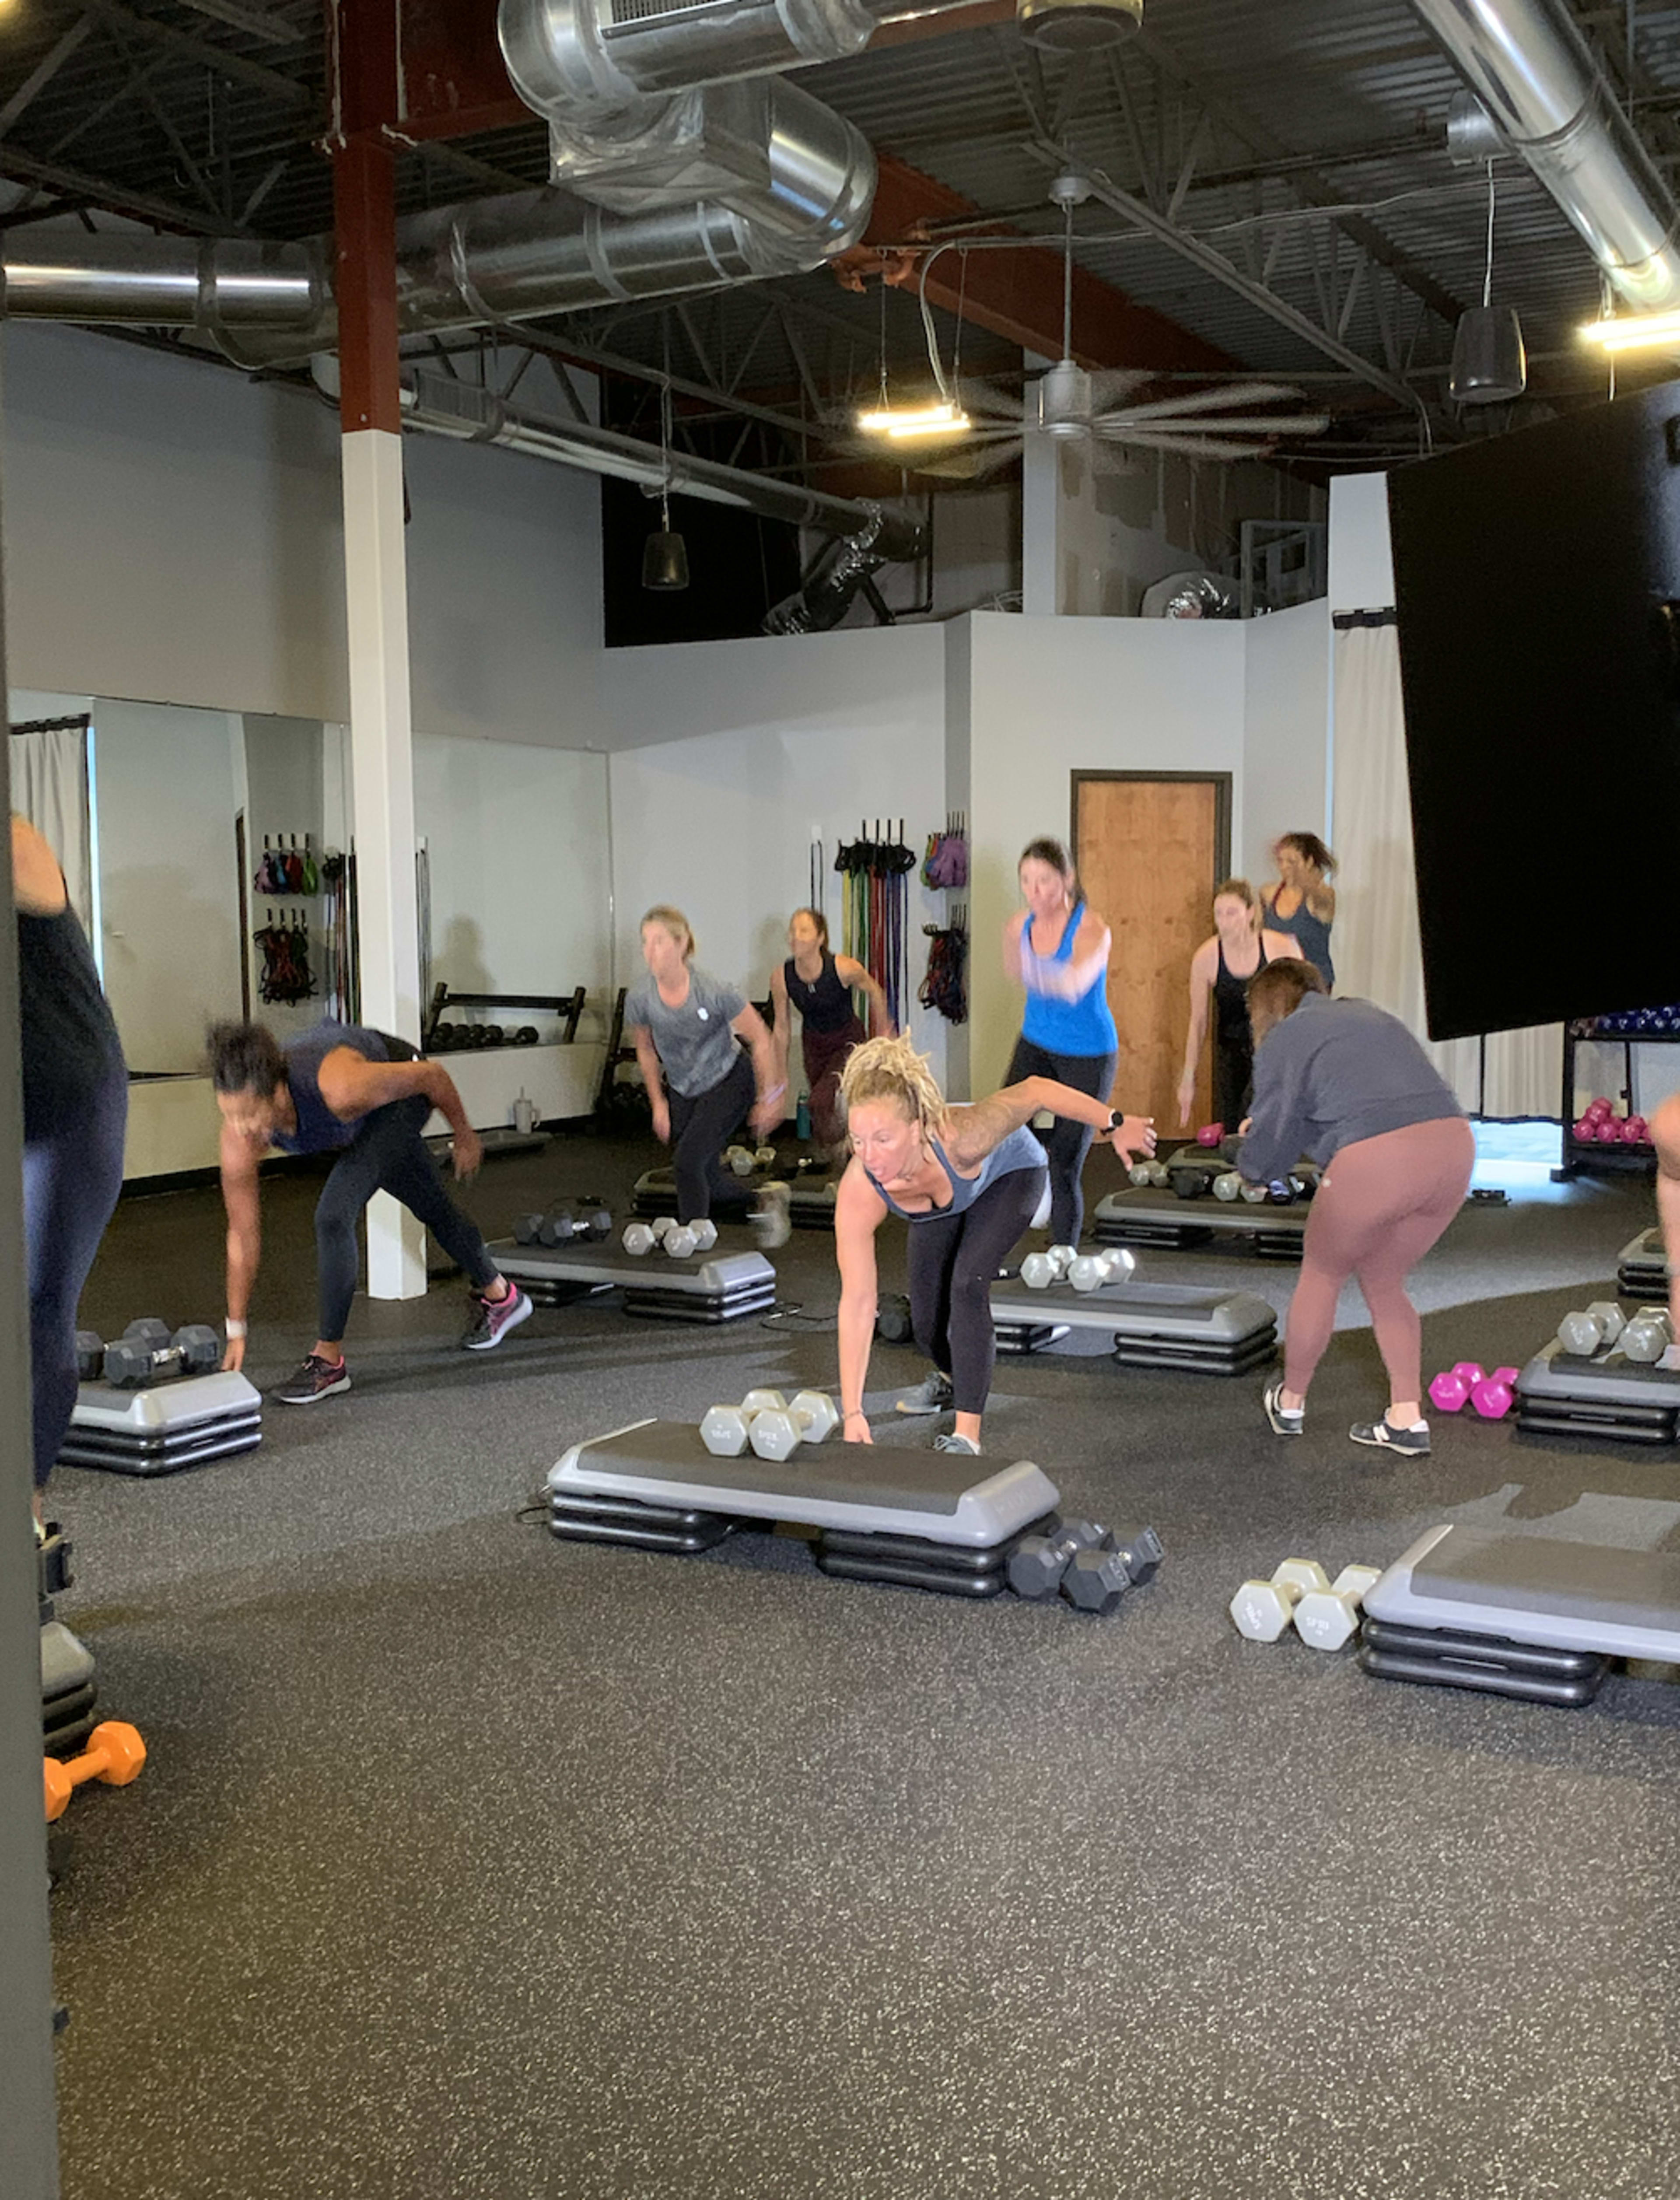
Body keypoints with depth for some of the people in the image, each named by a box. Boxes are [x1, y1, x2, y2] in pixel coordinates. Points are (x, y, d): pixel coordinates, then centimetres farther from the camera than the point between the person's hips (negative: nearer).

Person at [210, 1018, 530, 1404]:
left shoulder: (340, 1088, -46)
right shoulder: (239, 1133, -31)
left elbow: (433, 1075, -27)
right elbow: (243, 1234, -17)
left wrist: (464, 1136, -9)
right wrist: (236, 1333, -11)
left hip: (400, 1094, -5)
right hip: (361, 1119, 5)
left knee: (334, 1215, -21)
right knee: (432, 1209, 23)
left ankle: (329, 1360, -6)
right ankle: (500, 1297, 49)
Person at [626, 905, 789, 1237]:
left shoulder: (715, 992, -28)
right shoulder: (638, 998, -18)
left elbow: (759, 1039, -15)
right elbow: (645, 1050, 3)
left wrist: (768, 1098, -10)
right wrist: (658, 1104, 7)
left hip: (728, 1081, -5)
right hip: (681, 1090, 5)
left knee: (688, 1159, -19)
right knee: (706, 1177, 9)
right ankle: (766, 1200, 37)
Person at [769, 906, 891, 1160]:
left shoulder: (844, 968, -30)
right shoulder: (781, 977, -21)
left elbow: (874, 992, -7)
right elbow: (781, 1029, -6)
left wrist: (882, 1033, 6)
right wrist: (782, 1077, 3)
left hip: (849, 1042, -4)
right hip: (814, 1044, 4)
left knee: (821, 1102, -25)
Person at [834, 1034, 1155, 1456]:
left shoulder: (960, 1138, -46)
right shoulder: (858, 1194, -38)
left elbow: (1036, 1091, -29)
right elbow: (857, 1302, -33)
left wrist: (1115, 1125, -18)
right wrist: (853, 1415, -35)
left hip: (1010, 1172, -3)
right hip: (942, 1205, 3)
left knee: (968, 1284, -24)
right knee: (927, 1323, 3)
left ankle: (967, 1436, -16)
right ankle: (953, 1379, 40)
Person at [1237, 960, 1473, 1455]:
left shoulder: (1283, 1042, 10)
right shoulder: (1369, 1014, 29)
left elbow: (1271, 1137, 10)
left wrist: (1250, 1166, 34)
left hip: (1376, 1159, -6)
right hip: (1453, 1142, 6)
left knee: (1322, 1274, 19)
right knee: (1384, 1282, 24)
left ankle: (1290, 1404, 35)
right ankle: (1407, 1421, 21)